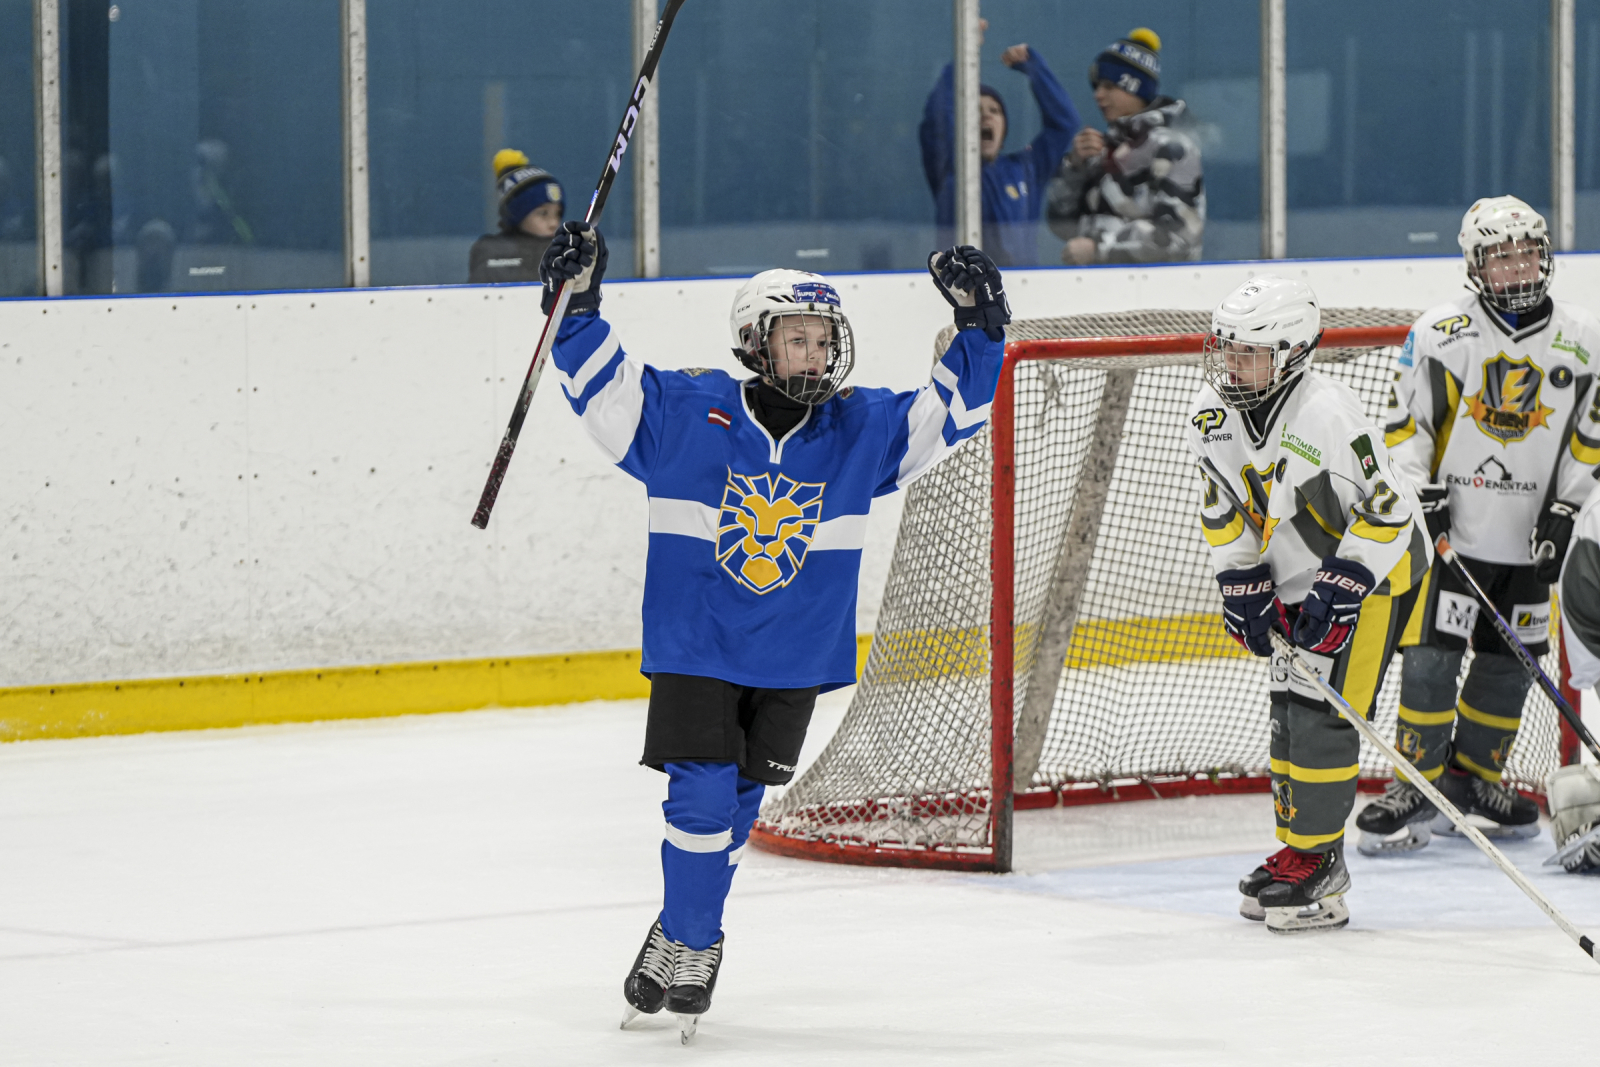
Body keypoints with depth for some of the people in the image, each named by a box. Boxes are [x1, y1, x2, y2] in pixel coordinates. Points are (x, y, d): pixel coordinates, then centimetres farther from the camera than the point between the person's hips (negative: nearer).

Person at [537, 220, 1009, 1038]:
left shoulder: (862, 432, 0)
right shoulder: (684, 414, -7)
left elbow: (948, 412, 4)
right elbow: (602, 385, -4)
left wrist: (980, 328, -8)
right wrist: (576, 307, -16)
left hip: (794, 663, 2)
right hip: (693, 649, -2)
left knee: (736, 804, 7)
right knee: (699, 795, -9)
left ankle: (688, 941, 24)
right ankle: (684, 935, 12)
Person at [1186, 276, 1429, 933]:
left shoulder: (1326, 416, -29)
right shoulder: (1213, 415, -6)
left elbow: (1388, 509, -26)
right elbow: (1223, 513, 8)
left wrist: (1340, 589, -26)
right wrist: (1242, 586, 0)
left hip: (1374, 569, -8)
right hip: (1297, 581, 8)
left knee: (1323, 717, -13)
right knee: (1289, 712, 11)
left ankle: (1318, 862, -5)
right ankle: (1299, 854, 21)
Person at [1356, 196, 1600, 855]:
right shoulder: (1440, 333, -6)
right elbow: (1405, 423, -1)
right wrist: (1421, 493, -11)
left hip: (1528, 541, 3)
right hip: (1449, 530, -3)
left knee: (1508, 667, 9)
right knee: (1431, 659, -9)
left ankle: (1474, 778, 24)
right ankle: (1417, 785, -1)